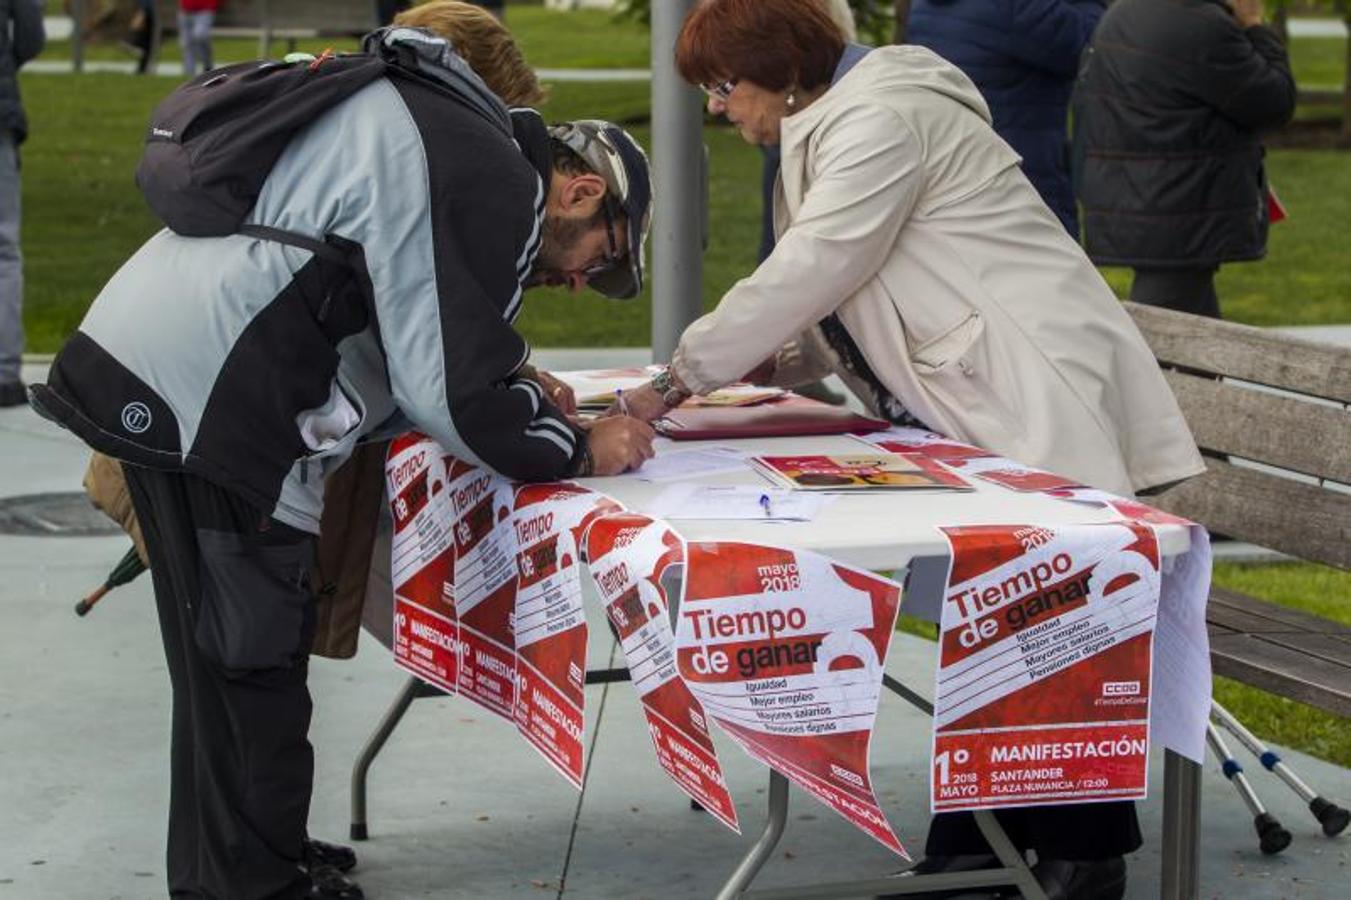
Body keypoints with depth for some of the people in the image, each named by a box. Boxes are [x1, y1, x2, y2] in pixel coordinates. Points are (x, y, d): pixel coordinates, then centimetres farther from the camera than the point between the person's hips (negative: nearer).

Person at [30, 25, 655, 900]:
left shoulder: (437, 124, 20)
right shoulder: (497, 185, -12)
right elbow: (450, 398, -13)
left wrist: (511, 386, 18)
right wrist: (582, 449, 0)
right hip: (204, 406, -11)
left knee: (226, 661, 20)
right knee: (253, 664, -1)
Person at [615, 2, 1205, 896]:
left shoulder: (877, 121, -14)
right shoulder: (835, 124, 18)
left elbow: (806, 272, -18)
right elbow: (840, 291, 19)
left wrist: (679, 379, -11)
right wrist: (780, 363, 3)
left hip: (1040, 399, -11)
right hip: (978, 405, 11)